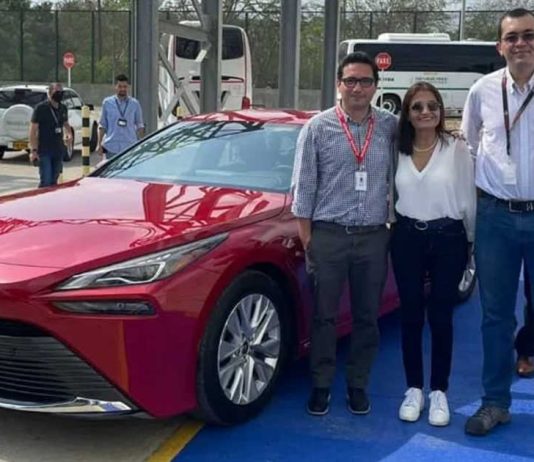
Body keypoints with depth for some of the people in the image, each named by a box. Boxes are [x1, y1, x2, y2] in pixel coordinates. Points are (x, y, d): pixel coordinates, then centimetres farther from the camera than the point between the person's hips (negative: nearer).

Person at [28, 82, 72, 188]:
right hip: (44, 151, -6)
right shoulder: (41, 108, -9)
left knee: (54, 181, 13)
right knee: (46, 181, -10)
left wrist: (69, 134, 1)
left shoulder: (63, 108, 9)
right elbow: (33, 130, -9)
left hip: (58, 150, 6)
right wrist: (33, 150, -16)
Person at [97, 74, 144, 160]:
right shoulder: (107, 102, 4)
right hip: (111, 147, 0)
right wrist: (99, 144, 3)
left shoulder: (135, 103, 5)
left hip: (130, 147, 0)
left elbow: (140, 126, 10)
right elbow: (102, 125, 7)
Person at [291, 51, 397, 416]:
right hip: (328, 235, -1)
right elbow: (304, 184, 0)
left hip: (374, 236, 2)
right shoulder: (318, 127, 0)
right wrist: (306, 235, -2)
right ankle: (321, 385, 20)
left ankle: (358, 385, 26)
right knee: (324, 316, 6)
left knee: (367, 317, 11)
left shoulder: (391, 126, 4)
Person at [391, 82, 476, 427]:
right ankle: (414, 389, 19)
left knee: (441, 317, 3)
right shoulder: (398, 150, 3)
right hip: (407, 238, 2)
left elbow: (469, 199, -2)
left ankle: (439, 392, 16)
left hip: (448, 239, -2)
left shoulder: (457, 149, -5)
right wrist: (395, 226, 5)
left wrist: (471, 240, 2)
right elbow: (392, 194, 9)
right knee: (411, 315, 7)